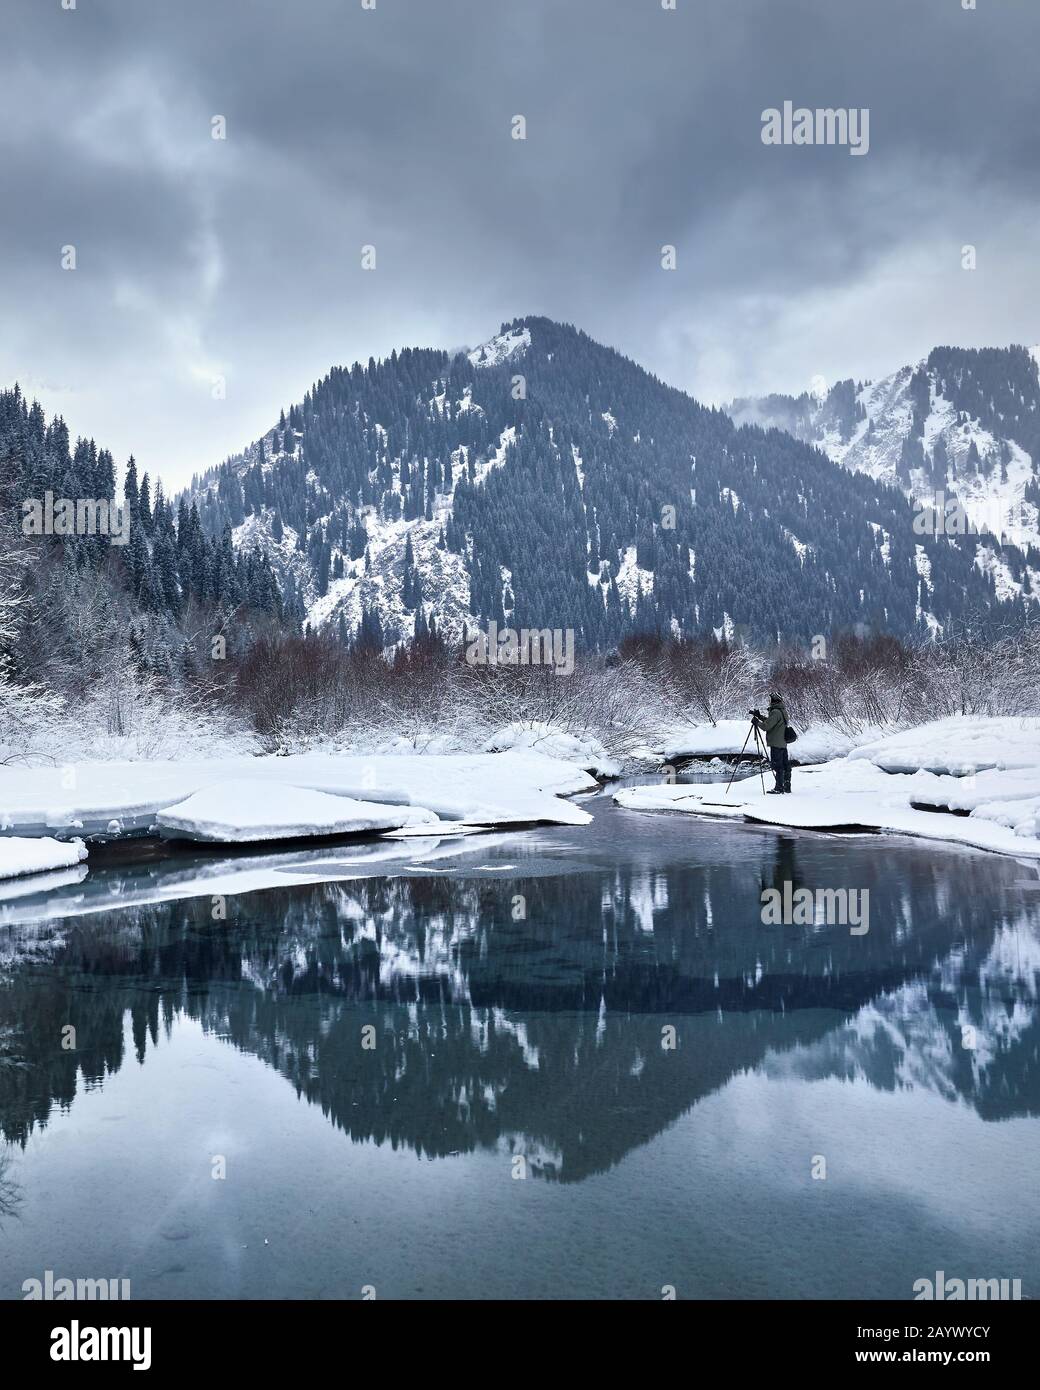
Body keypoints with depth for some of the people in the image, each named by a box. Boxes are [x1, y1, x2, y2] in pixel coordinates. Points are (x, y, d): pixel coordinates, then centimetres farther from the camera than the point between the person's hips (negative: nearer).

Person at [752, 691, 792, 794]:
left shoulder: (775, 712, -17)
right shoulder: (783, 711, 13)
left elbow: (766, 726, -18)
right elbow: (770, 721, 24)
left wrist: (756, 721, -3)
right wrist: (759, 716, 20)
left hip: (776, 744, -9)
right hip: (783, 744, 9)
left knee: (777, 766, -5)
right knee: (785, 765, 12)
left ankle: (779, 788, -3)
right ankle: (787, 786, 18)